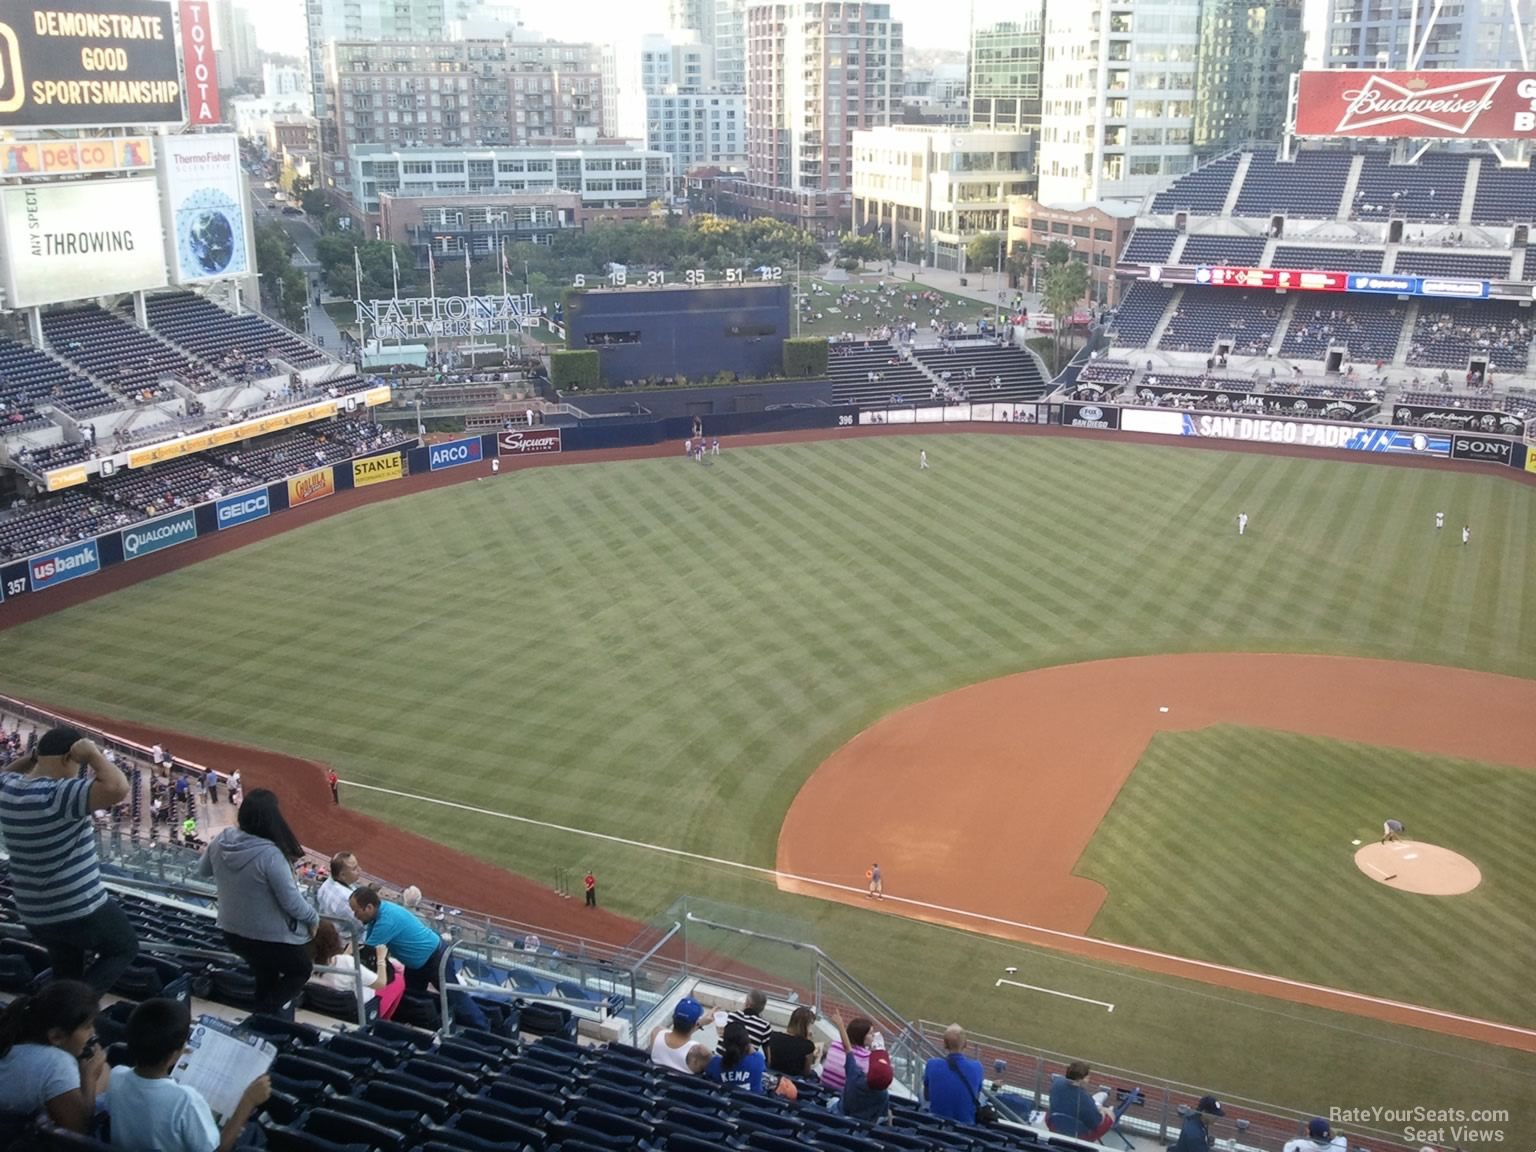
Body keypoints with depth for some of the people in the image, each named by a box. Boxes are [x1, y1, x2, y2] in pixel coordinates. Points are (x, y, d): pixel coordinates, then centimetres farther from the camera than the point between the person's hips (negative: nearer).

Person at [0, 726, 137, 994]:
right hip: (80, 910, -7)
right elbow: (118, 788, -42)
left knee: (66, 976, 24)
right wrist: (92, 753, -26)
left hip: (33, 914, 8)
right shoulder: (59, 794, -28)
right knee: (125, 948, 17)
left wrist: (32, 756, 9)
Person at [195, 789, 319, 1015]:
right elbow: (292, 902, -24)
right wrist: (313, 917, -6)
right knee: (300, 971, 20)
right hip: (273, 937, -6)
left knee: (265, 975, 30)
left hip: (233, 933, 6)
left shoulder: (222, 840, -12)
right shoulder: (270, 854, -32)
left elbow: (202, 872, 9)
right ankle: (267, 1012, 3)